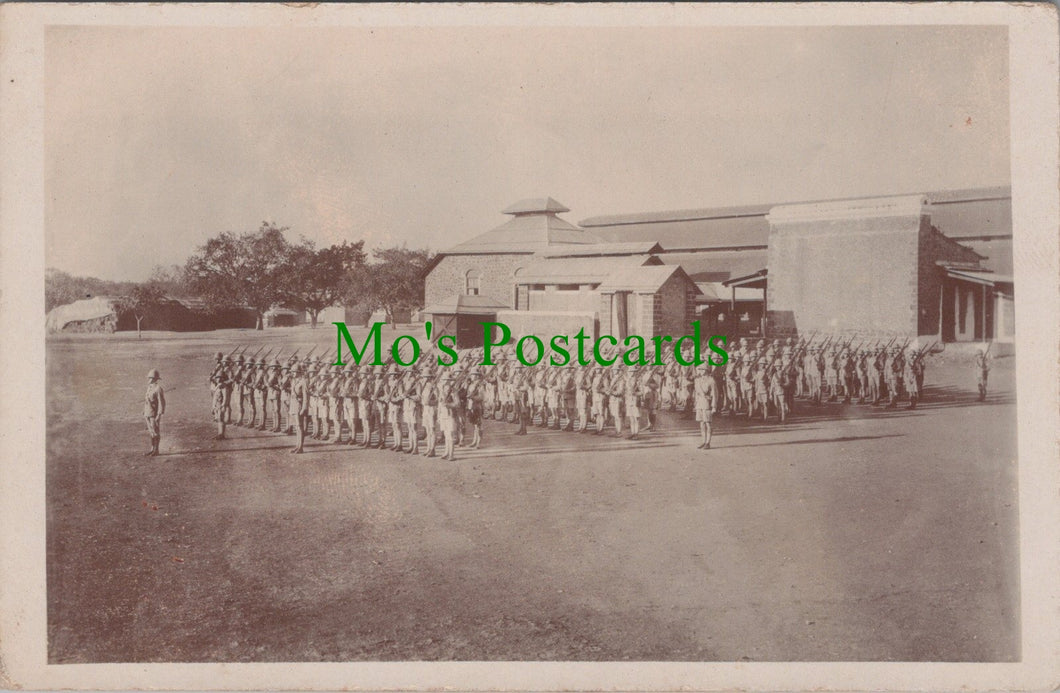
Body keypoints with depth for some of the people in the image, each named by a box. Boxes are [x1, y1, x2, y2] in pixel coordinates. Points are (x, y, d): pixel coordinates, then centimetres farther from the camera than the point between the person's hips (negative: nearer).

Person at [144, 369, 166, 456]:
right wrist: (145, 412, 17)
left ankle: (156, 450, 6)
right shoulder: (150, 387, 13)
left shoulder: (158, 388, -15)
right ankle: (152, 449, 20)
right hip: (148, 414, 9)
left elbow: (162, 403, -17)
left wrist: (159, 415, -20)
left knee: (156, 433, -1)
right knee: (151, 432, 13)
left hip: (155, 415, -9)